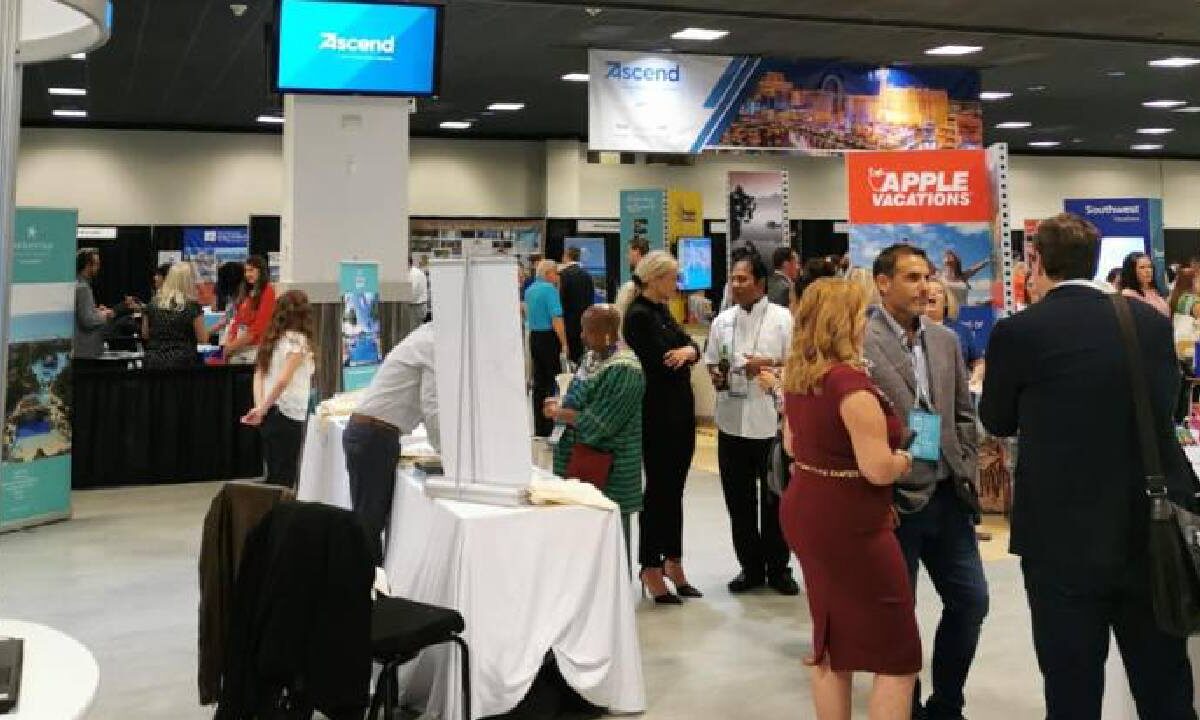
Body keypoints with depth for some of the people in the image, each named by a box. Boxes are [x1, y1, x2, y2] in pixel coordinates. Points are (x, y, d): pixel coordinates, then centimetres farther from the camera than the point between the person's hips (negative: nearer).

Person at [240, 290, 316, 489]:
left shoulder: (271, 338, 12)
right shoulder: (298, 340, -10)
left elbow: (258, 374, 7)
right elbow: (283, 379, -19)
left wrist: (260, 406, -3)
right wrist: (262, 409, -14)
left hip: (270, 413, 7)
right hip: (289, 414, -7)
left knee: (274, 476, 14)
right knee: (284, 479, -3)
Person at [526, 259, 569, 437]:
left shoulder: (530, 289, 13)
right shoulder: (550, 289, -12)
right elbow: (556, 318, -19)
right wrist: (564, 343, -17)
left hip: (534, 337, 8)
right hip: (549, 338, -8)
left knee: (539, 383, 11)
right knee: (554, 381, -4)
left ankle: (539, 428, 14)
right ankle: (547, 428, -6)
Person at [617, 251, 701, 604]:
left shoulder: (661, 311, 13)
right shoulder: (639, 315, -15)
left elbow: (690, 346, 9)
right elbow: (659, 363, -21)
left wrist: (687, 351, -14)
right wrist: (684, 354, -1)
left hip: (679, 410, 9)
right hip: (658, 413, -9)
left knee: (673, 490, 15)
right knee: (658, 490, 1)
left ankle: (673, 562, 26)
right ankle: (652, 569, 14)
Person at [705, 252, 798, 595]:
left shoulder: (782, 318, -5)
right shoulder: (723, 321, 7)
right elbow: (712, 361, 16)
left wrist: (768, 364, -19)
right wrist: (716, 375, -4)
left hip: (771, 421, -4)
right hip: (732, 421, 4)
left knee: (773, 498, 8)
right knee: (739, 499, 11)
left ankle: (778, 567, 23)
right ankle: (751, 566, 25)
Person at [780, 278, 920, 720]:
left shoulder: (797, 376, 5)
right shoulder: (850, 381, -23)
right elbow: (879, 469, -24)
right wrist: (905, 460, -4)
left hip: (807, 512, 9)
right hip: (848, 525, -9)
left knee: (832, 640, 19)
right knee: (897, 655, 2)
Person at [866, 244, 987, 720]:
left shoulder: (946, 340, 10)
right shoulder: (858, 342, -12)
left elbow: (964, 414, 15)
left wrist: (966, 476, 7)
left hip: (947, 497, 6)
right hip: (893, 501, -6)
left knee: (971, 601, 11)